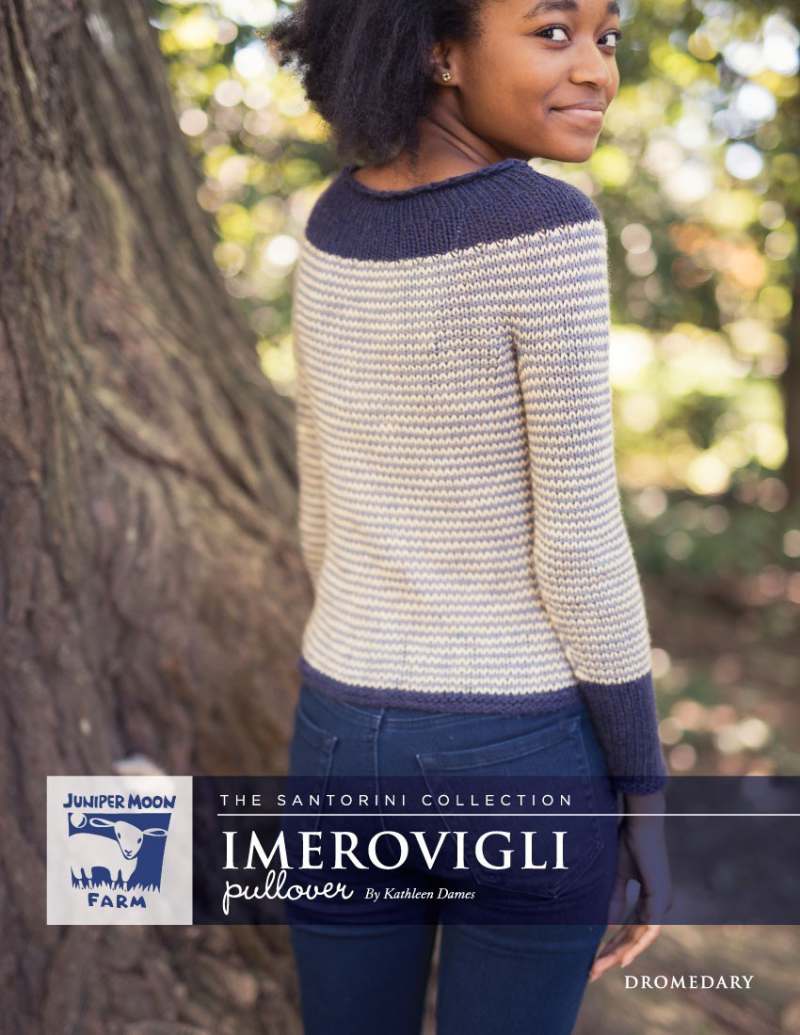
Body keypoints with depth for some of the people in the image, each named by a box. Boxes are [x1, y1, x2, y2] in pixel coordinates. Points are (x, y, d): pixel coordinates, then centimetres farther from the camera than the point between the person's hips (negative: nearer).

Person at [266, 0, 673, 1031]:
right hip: (522, 756, -5)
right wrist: (646, 794, -6)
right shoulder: (544, 230, -19)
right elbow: (578, 544, -18)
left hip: (344, 737, 5)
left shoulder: (335, 223, 1)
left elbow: (324, 507, 7)